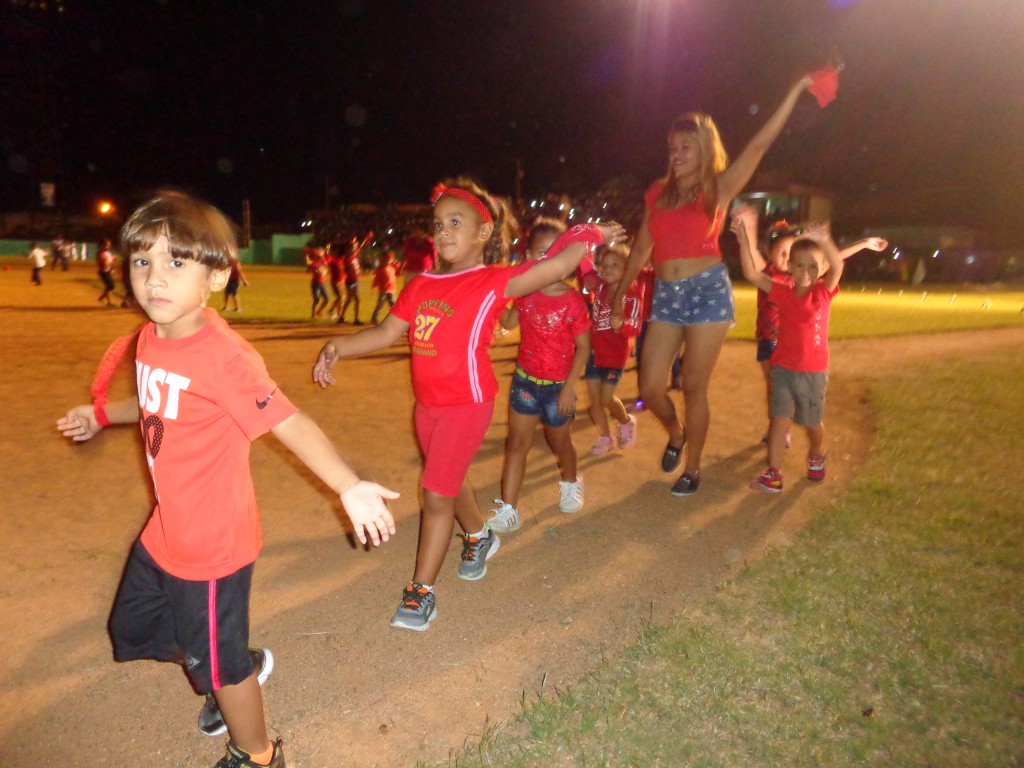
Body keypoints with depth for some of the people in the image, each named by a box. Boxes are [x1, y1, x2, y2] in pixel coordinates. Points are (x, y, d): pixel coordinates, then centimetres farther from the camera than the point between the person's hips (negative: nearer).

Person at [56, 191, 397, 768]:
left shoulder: (224, 356, -28)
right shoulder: (150, 337, -2)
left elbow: (290, 423, -35)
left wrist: (350, 488, -46)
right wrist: (102, 414, 27)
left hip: (213, 544, -8)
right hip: (165, 533, 8)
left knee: (218, 663, 13)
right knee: (134, 630, 28)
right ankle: (241, 667, 50)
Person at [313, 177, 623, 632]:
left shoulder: (494, 282, -11)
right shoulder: (421, 286, 5)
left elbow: (557, 265, -20)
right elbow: (387, 332, 5)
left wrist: (587, 236, -4)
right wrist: (340, 347, -6)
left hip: (467, 405, -6)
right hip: (427, 404, 7)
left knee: (437, 493, -6)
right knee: (450, 481, 23)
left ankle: (421, 592, 8)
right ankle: (479, 537, 51)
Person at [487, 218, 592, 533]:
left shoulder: (572, 299, -17)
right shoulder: (525, 291, -4)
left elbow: (583, 346, -14)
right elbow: (508, 323, 9)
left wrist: (569, 387, -17)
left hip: (557, 385, -3)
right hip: (525, 379, 3)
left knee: (560, 442, 16)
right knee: (517, 441, 2)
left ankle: (570, 482, 48)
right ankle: (508, 509, 8)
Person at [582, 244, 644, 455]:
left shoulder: (632, 295, -15)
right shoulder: (599, 286, -2)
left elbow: (633, 329, -18)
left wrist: (621, 322, -37)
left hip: (616, 353, -5)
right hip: (594, 350, 5)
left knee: (607, 398, -3)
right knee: (594, 398, 6)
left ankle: (626, 422, 28)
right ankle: (605, 438, 23)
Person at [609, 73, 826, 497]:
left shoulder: (719, 188, 3)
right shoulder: (658, 193, 11)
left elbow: (759, 144, -5)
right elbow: (642, 247, 15)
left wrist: (797, 89, -6)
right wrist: (619, 296, 15)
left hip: (708, 289, -3)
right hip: (665, 294, 3)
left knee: (693, 386, 1)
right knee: (650, 389, -1)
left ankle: (692, 468, 19)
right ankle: (676, 433, 33)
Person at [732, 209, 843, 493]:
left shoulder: (824, 292, -9)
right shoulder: (782, 290, -7)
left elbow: (837, 267, -30)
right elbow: (752, 274, -20)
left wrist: (824, 242, -51)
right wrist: (744, 236, -33)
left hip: (814, 371, 0)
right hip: (783, 368, 0)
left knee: (812, 423, 16)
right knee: (780, 420, -6)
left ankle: (816, 458, 44)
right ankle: (773, 474, 0)